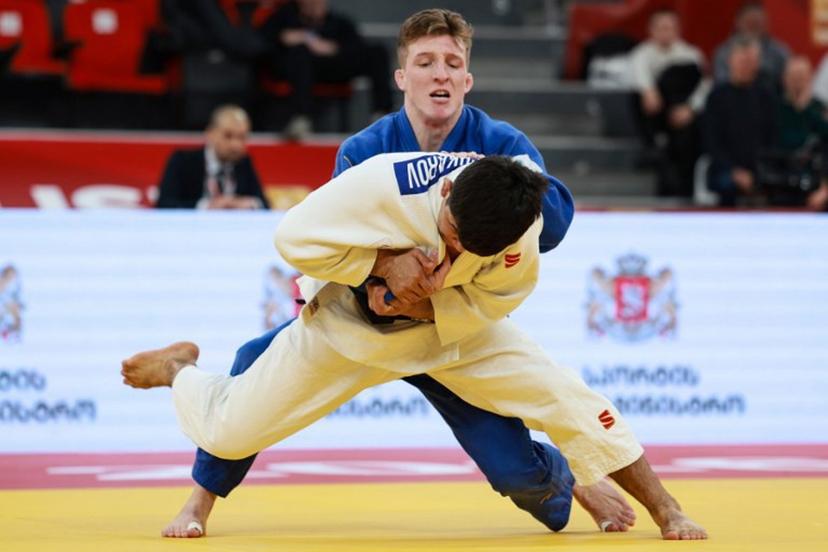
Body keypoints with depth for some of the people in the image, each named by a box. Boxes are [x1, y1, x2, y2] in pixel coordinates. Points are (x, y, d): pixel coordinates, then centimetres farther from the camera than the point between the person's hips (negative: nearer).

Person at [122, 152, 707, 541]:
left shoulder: (520, 223, -29)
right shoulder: (387, 184, -39)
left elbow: (492, 299, -14)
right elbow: (295, 237, -31)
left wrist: (427, 306, -32)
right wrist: (386, 262, -37)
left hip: (452, 322, 2)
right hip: (346, 322, -2)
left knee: (566, 398, -13)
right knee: (226, 433, -1)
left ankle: (665, 509, 1)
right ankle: (179, 366, 35)